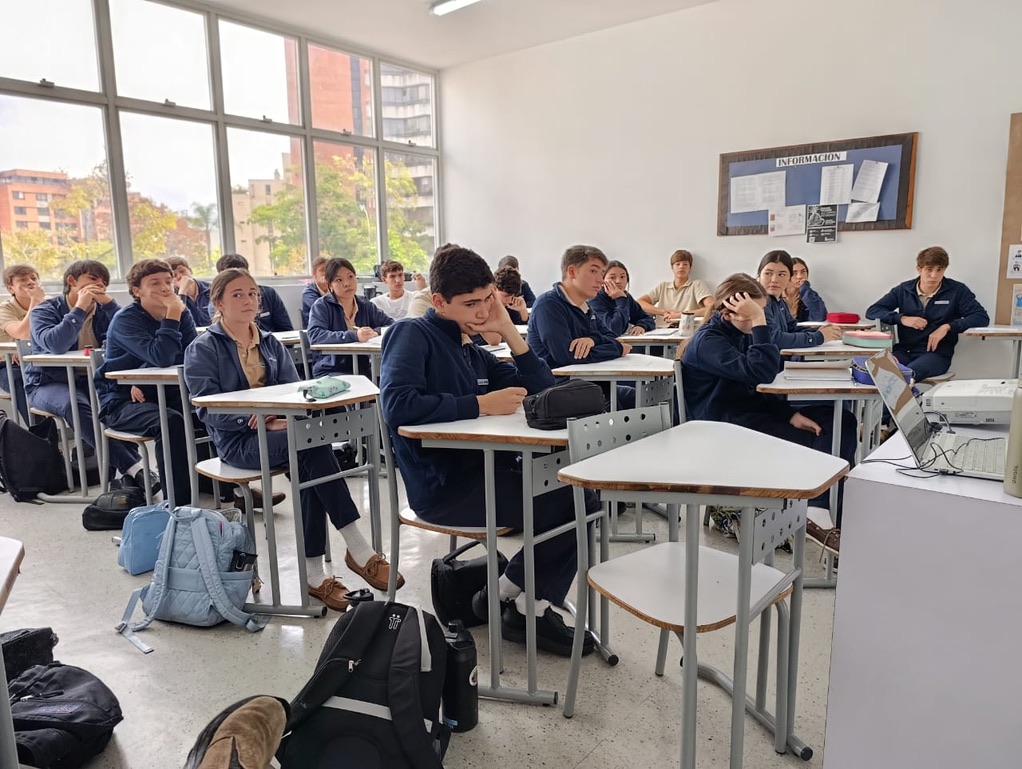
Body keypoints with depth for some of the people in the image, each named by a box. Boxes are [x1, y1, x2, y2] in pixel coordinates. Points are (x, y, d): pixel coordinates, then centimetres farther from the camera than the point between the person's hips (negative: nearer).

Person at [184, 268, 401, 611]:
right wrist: (259, 419, -23)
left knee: (310, 467, -32)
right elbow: (209, 409, -9)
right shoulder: (202, 350, 2)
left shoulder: (270, 344, 17)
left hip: (278, 430, 5)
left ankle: (314, 573, -28)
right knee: (312, 442, -33)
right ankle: (359, 550, -32)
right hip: (237, 441, -4)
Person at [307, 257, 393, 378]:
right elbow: (314, 336, -17)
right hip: (330, 371, -4)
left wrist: (375, 332, -12)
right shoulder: (322, 306, -1)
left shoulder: (365, 304, 13)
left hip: (362, 371, 5)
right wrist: (354, 336, -25)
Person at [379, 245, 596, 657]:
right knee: (570, 502, -12)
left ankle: (532, 607, 8)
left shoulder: (475, 354, 16)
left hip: (485, 473, 9)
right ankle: (512, 592, 11)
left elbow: (543, 392, 12)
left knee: (585, 492, 0)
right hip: (443, 486, -8)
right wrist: (481, 404, -20)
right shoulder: (412, 334, -7)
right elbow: (397, 405, -25)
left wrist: (509, 330, 2)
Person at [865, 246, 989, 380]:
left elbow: (982, 317, 2)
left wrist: (947, 327, -11)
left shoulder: (957, 290, 8)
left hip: (936, 353, -2)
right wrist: (902, 318, -6)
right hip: (904, 351, 2)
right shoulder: (903, 290, 13)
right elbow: (872, 311, 10)